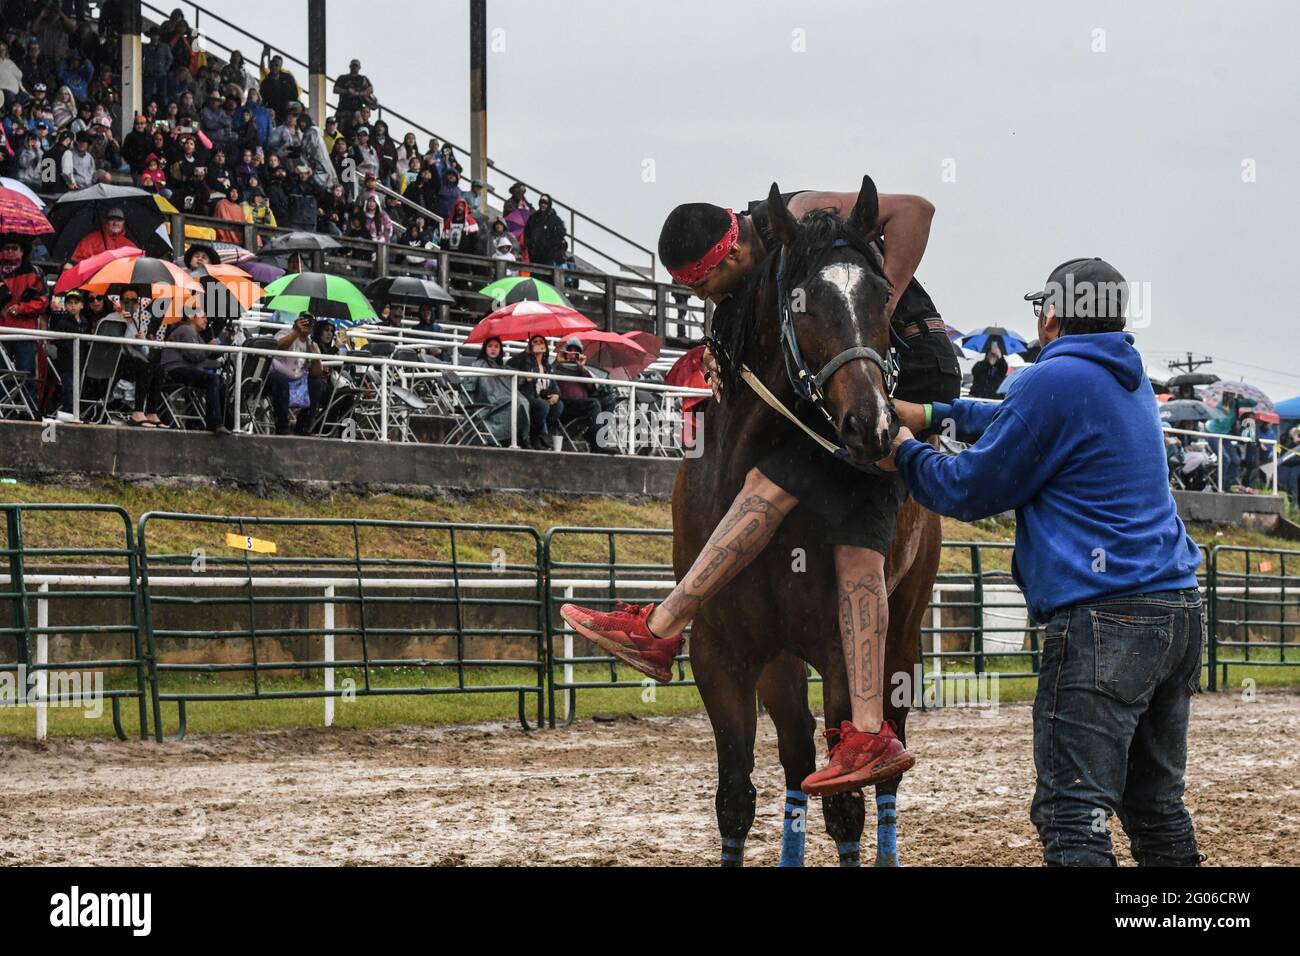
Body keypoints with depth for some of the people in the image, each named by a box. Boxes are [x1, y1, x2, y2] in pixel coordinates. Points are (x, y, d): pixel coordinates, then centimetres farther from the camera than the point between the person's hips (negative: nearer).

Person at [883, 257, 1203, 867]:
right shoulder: (1131, 381, 18)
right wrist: (934, 414, 33)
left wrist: (906, 453, 15)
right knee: (1157, 806, 14)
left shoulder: (1053, 379, -9)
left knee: (1073, 814, -12)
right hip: (1179, 606, 9)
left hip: (1102, 617, -9)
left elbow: (970, 491, -2)